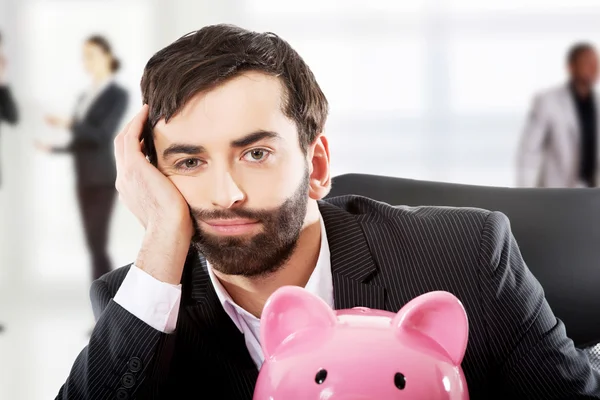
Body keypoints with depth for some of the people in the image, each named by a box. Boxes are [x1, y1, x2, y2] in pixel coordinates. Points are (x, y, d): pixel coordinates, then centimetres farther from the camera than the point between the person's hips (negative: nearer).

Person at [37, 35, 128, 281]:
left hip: (102, 180, -7)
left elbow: (103, 136, -18)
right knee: (95, 246, 7)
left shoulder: (118, 95, -6)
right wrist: (54, 149, 11)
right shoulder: (85, 97, 17)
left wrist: (68, 124, -26)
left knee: (98, 246, -10)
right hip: (84, 180, 7)